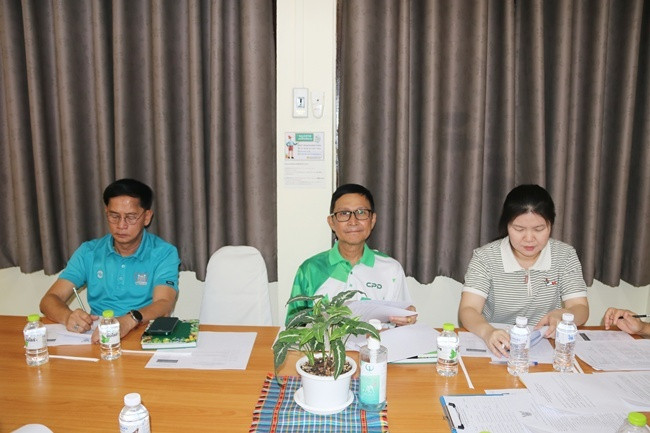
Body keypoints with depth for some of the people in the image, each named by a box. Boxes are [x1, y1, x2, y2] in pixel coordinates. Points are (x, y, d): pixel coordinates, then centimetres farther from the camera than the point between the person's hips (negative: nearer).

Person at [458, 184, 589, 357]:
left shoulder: (565, 255, 1)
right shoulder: (485, 257, -7)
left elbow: (581, 309, -2)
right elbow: (467, 310, -14)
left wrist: (560, 315, -26)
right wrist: (487, 331, -37)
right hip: (498, 348, -3)